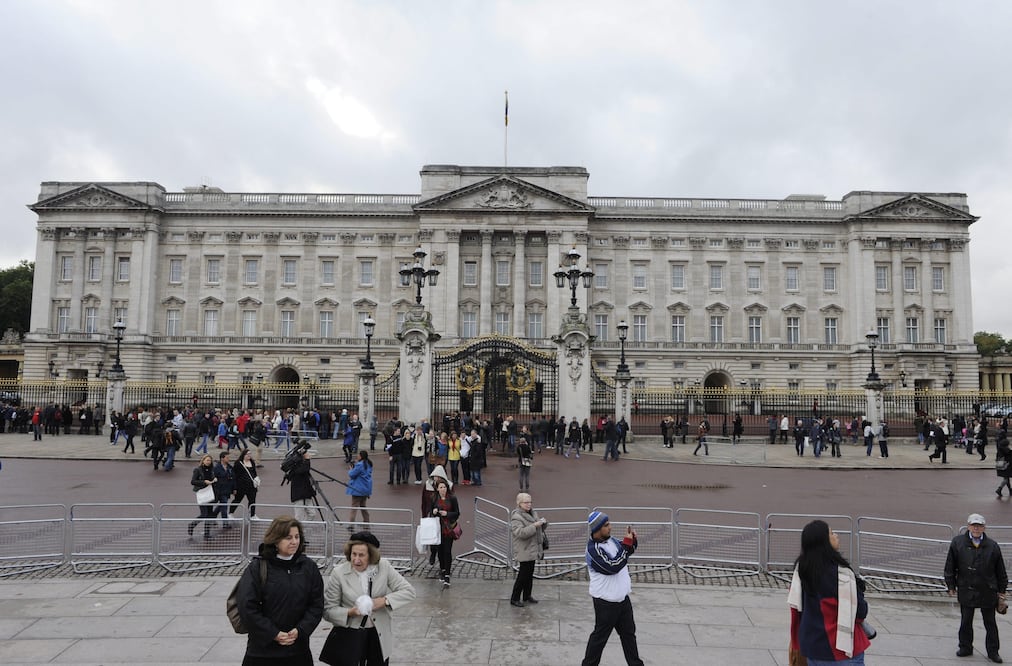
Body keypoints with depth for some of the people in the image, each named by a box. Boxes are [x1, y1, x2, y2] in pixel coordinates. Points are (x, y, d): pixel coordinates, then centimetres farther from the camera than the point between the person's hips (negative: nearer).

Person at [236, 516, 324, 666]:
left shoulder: (309, 567, 2)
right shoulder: (257, 567, -6)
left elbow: (317, 605, 4)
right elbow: (247, 607, -10)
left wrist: (300, 630, -9)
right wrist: (274, 634, -11)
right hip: (262, 649, -2)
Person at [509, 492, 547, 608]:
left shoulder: (532, 513, 9)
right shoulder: (516, 517, -18)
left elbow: (540, 528, 21)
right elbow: (520, 533, -30)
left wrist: (543, 522, -1)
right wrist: (534, 525, -32)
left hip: (532, 549, 9)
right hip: (524, 551, -9)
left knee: (529, 574, 17)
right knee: (523, 575, -4)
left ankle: (527, 596, 30)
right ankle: (514, 599, 8)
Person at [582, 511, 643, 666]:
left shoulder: (610, 539, 2)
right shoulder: (593, 549, -24)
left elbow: (627, 552, 16)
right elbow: (613, 566, -30)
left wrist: (632, 540, -6)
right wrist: (627, 543, -27)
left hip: (622, 597, 8)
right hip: (606, 601, -8)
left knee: (629, 632, 19)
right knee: (600, 636, 5)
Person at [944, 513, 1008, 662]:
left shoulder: (992, 546, -1)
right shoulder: (957, 542, -3)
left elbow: (1000, 571, 7)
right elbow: (950, 567, 3)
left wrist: (1002, 590, 8)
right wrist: (951, 586, 2)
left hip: (988, 592, 0)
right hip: (966, 590, 0)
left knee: (990, 623, 10)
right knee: (965, 622, 9)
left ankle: (993, 651, 22)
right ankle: (965, 648, 22)